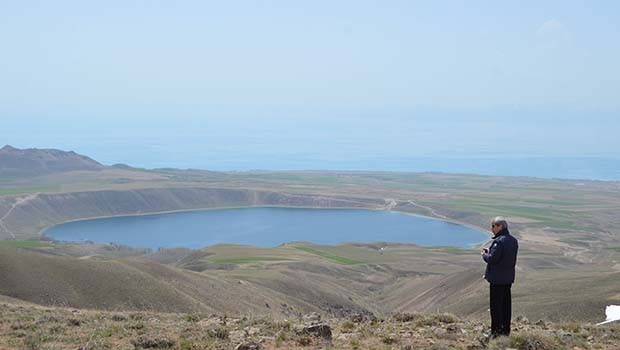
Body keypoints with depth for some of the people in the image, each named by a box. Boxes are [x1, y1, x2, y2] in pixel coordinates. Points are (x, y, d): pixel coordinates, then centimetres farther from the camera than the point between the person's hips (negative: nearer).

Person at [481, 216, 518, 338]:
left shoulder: (499, 241, -21)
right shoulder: (513, 240, 8)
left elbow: (492, 259, -23)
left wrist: (484, 254, -3)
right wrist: (489, 251, 10)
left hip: (497, 278, -9)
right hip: (508, 277, 9)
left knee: (496, 304, 0)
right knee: (506, 303, 16)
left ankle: (496, 331, 5)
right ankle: (506, 329, 24)